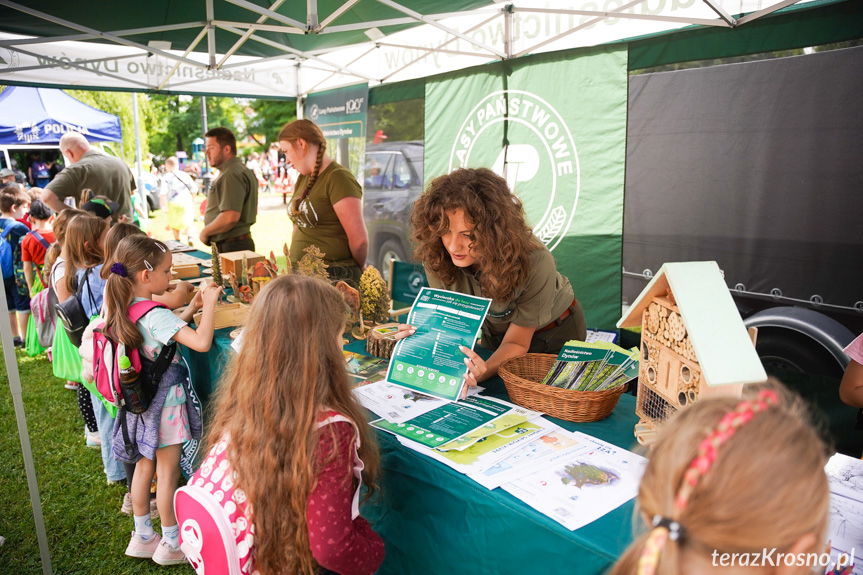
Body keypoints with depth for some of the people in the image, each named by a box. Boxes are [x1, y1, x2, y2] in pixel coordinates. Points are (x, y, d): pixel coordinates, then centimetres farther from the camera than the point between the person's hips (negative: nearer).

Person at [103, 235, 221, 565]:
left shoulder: (124, 309, 1)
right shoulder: (156, 315, -26)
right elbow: (201, 342, -36)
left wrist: (193, 307, 7)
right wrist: (209, 303, -23)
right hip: (165, 402, -8)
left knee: (144, 467, 20)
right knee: (168, 474, 6)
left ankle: (142, 537, 35)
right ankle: (171, 544, 22)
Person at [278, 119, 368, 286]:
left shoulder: (338, 178, -12)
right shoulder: (303, 179, 16)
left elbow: (359, 239, -16)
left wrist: (355, 272, -1)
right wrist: (292, 263, 12)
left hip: (335, 277, -8)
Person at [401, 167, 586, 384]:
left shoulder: (535, 262, -36)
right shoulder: (435, 255, -26)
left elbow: (516, 342, -25)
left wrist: (484, 372, -47)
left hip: (554, 332, -2)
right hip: (495, 332, 2)